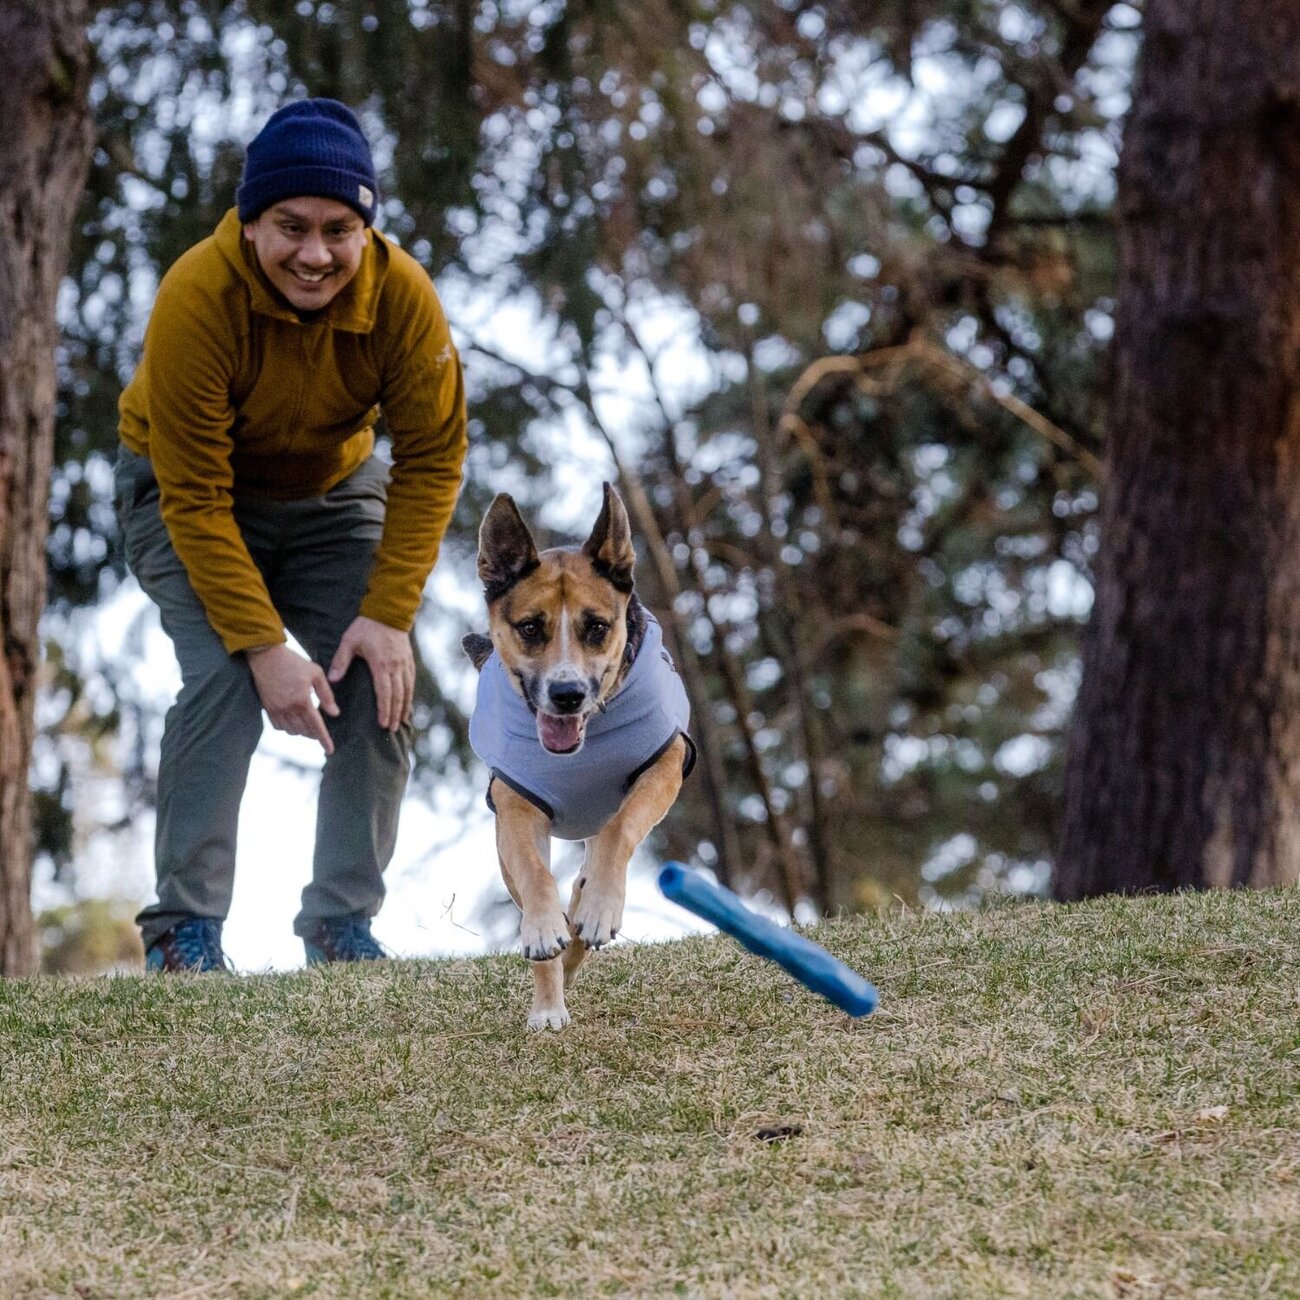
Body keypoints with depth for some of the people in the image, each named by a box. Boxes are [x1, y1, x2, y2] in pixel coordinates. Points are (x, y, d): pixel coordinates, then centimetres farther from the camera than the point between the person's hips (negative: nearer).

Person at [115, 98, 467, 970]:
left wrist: (388, 613, -23)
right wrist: (264, 646, -33)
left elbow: (433, 459, -17)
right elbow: (196, 497, -30)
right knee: (225, 680, -23)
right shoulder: (197, 300, -34)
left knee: (379, 686, -10)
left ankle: (344, 924, 2)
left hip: (333, 491, 3)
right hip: (189, 490, -3)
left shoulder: (403, 296, -26)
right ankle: (185, 930, -17)